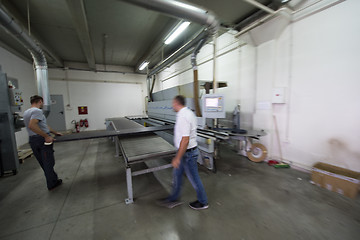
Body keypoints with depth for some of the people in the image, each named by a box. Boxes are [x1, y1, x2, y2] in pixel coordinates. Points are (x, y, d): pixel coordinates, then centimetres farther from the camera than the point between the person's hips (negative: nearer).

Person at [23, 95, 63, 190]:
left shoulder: (26, 112, 16)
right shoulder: (37, 111, -15)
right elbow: (31, 126, -29)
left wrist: (55, 132, 25)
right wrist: (46, 136, -25)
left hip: (32, 140, 10)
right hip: (42, 139, -10)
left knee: (43, 163, 15)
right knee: (48, 163, 2)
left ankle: (54, 180, 27)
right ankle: (52, 184, 13)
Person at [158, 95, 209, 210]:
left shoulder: (183, 116, -26)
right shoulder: (188, 112, 6)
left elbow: (185, 140, -30)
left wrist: (177, 158, -24)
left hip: (187, 153, -10)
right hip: (186, 151, 10)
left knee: (193, 178, 10)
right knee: (177, 174, 21)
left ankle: (203, 202, 34)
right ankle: (174, 198, 40)